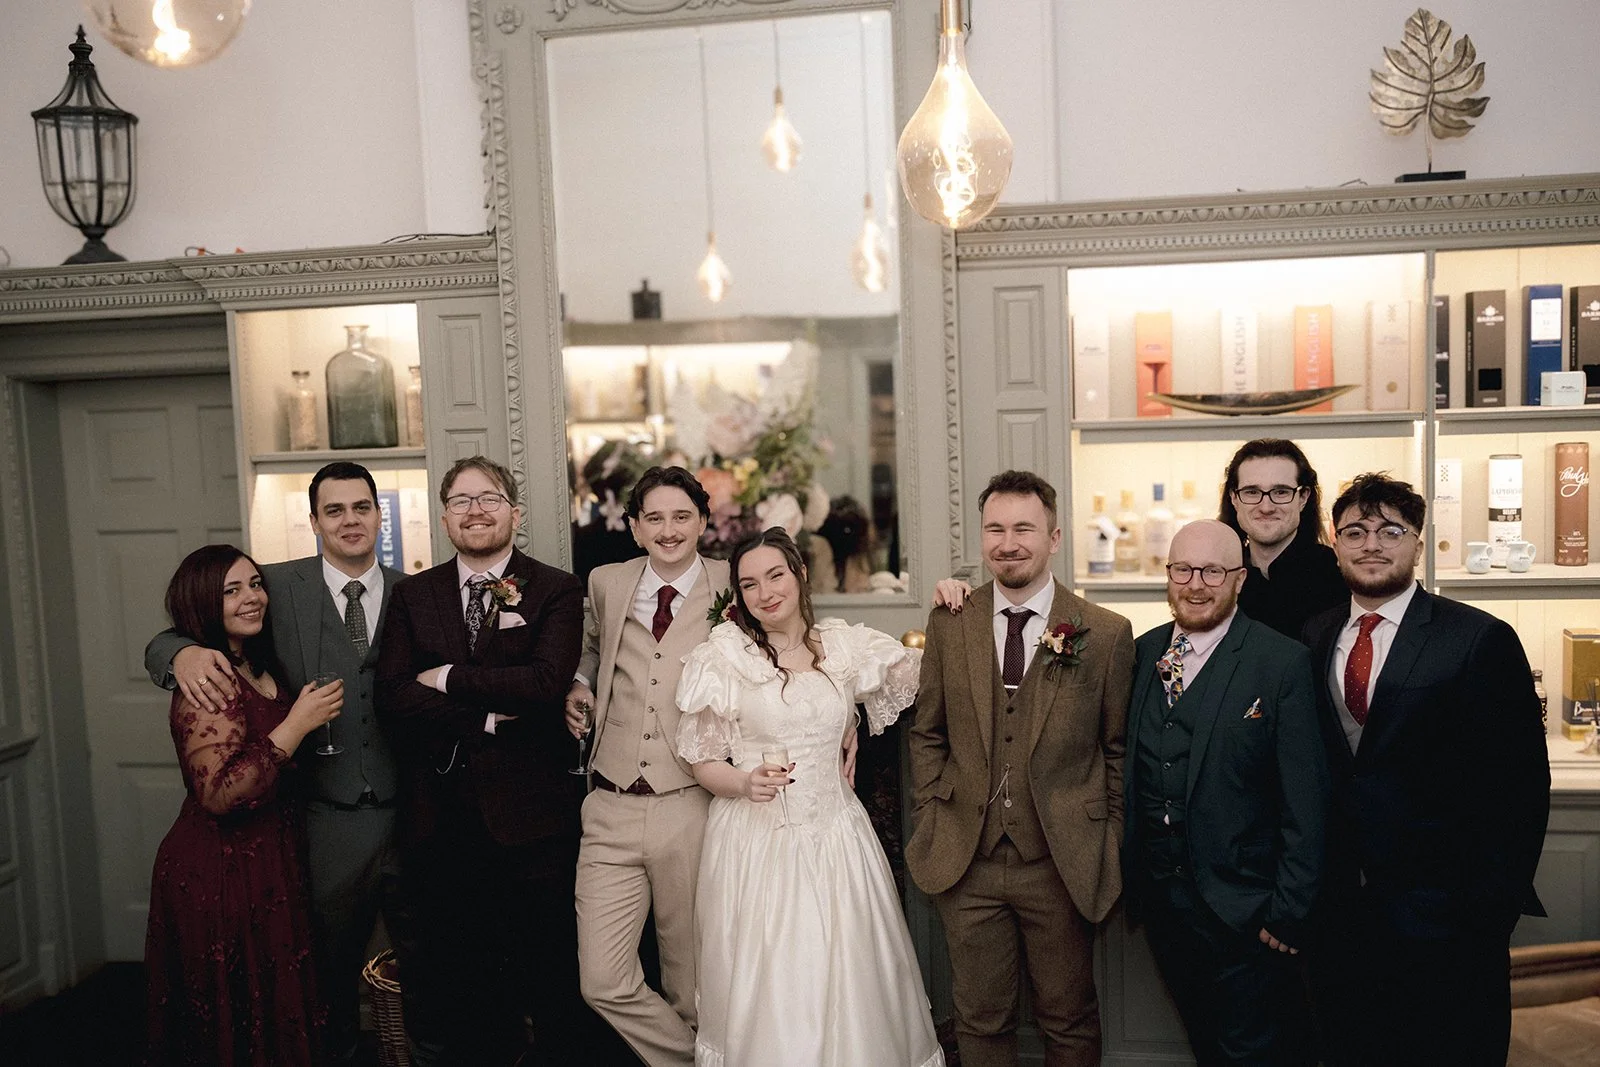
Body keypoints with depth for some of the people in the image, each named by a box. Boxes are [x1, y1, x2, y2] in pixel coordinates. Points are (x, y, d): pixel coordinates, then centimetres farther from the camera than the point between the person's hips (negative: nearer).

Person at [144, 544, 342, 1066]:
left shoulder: (261, 670, 7)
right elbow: (218, 795, -29)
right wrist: (297, 724, -27)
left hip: (264, 862, 9)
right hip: (218, 873, -8)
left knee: (269, 1016, 20)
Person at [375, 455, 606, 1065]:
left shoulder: (556, 592, -2)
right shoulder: (412, 596, 8)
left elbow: (547, 681, -19)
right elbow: (392, 697, -4)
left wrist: (448, 678, -12)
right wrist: (487, 714, -14)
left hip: (529, 815, -3)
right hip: (438, 820, 3)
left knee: (550, 976, 7)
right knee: (452, 978, 16)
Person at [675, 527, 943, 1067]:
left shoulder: (845, 645, 4)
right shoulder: (722, 656, -3)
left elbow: (922, 671, 17)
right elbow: (704, 763, 1)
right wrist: (746, 783, -18)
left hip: (836, 838, 2)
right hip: (753, 841, -2)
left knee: (846, 979, 6)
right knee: (764, 987, 3)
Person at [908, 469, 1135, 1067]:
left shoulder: (1107, 634, -6)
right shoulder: (948, 625, 1)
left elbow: (1119, 749, 1)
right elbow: (927, 735, 8)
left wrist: (1112, 847, -1)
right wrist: (931, 822, 3)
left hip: (1063, 865, -1)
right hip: (966, 862, 2)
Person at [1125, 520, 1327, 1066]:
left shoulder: (1284, 662, -12)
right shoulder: (1143, 652, 4)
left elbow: (1305, 801, -12)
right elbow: (1132, 767, 8)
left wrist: (1289, 910, -14)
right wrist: (1129, 875, 5)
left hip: (1241, 906, -5)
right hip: (1158, 894, 5)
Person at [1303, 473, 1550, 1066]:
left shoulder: (1481, 640, -7)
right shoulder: (1312, 640, 6)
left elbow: (1522, 781, -8)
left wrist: (1493, 901, -10)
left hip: (1442, 912, -4)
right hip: (1338, 911, 4)